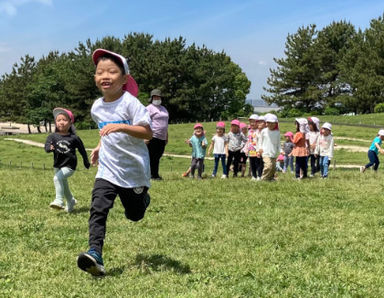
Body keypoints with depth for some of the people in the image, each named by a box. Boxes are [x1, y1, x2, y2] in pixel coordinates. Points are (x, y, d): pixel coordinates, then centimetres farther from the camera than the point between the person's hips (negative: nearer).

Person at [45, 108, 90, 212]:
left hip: (69, 166, -5)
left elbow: (82, 150, 4)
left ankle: (59, 201, -21)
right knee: (64, 186, 19)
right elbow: (46, 146, -19)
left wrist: (86, 162, 12)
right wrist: (50, 148, -43)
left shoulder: (74, 138, -7)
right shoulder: (53, 136, -4)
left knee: (57, 178, -27)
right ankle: (71, 201, 42)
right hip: (58, 165, 5)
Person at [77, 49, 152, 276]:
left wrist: (120, 127, -37)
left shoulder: (130, 103, -17)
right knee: (98, 208, -17)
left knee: (134, 215, 14)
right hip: (108, 169, 4)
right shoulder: (97, 107, 3)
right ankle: (95, 253, -20)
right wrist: (100, 146, 12)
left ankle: (143, 198, 47)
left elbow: (147, 132, -26)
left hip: (134, 170, -3)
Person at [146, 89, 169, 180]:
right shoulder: (149, 108, -1)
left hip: (162, 138, 7)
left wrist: (166, 137, 23)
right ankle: (153, 175, -3)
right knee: (151, 157, -6)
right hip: (153, 137, -7)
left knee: (157, 157, 8)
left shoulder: (163, 109, 23)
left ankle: (155, 174, 12)